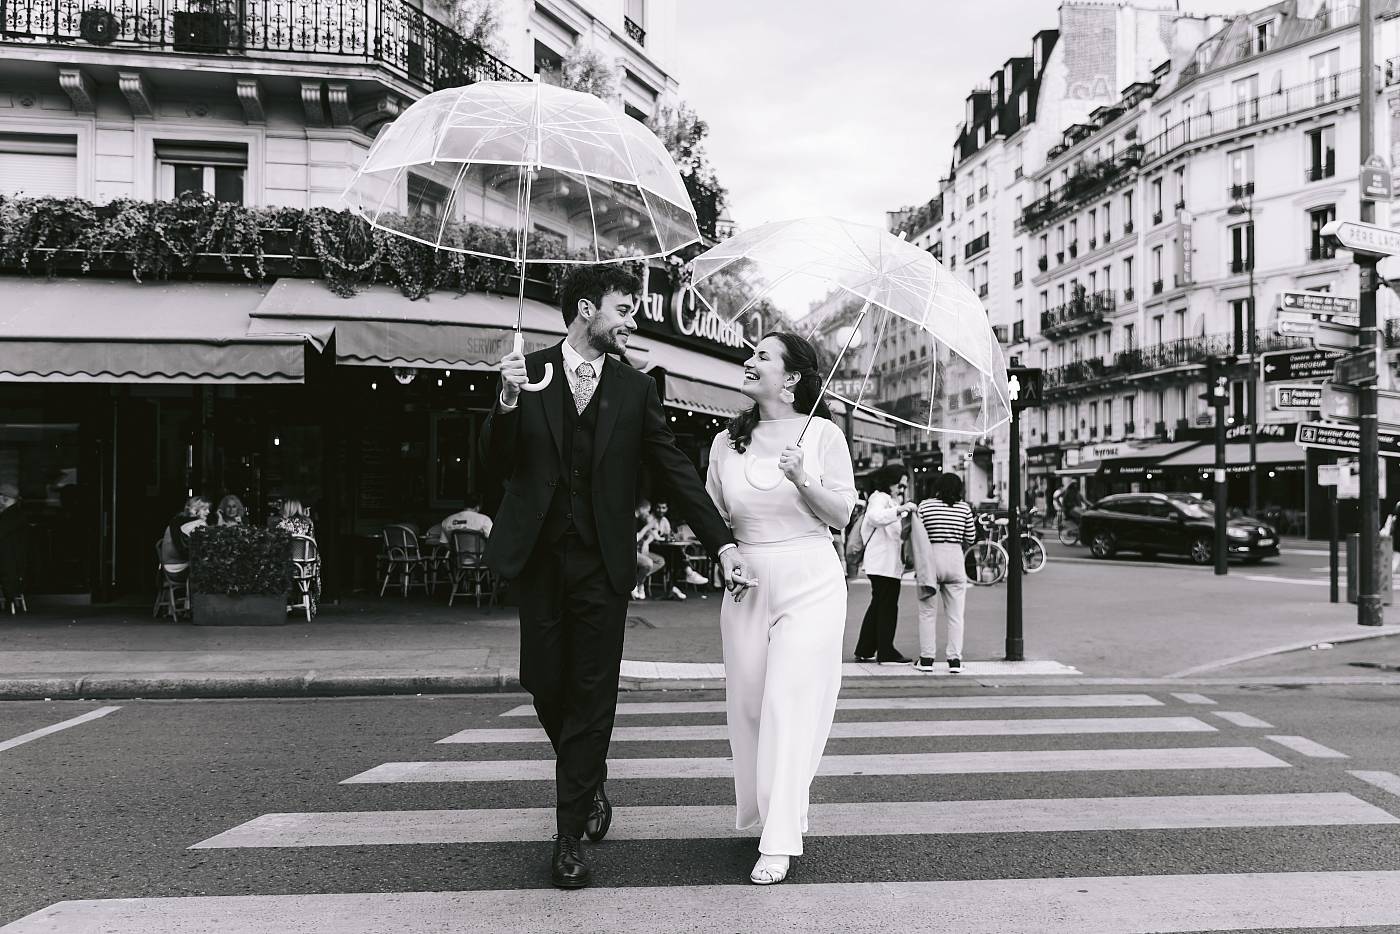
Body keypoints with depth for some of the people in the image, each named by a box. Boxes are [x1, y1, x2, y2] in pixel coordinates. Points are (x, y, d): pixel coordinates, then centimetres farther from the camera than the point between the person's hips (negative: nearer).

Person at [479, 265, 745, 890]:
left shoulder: (636, 389, 5)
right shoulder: (527, 372, 3)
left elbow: (674, 470, 5)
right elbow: (495, 469, 0)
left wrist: (723, 543, -2)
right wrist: (507, 400, -17)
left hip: (602, 561, 0)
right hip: (538, 557, 0)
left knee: (592, 694, 1)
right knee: (545, 684, 7)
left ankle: (570, 836, 13)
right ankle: (589, 786, 36)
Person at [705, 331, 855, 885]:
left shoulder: (823, 434, -2)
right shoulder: (727, 443, 8)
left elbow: (842, 515, -3)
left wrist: (802, 479, -17)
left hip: (809, 583, -4)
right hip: (747, 584, 4)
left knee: (791, 705, -7)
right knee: (747, 703, 8)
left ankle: (780, 841, -2)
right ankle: (760, 809, 30)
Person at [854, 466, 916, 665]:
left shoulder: (892, 501, 25)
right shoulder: (879, 498, -8)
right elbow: (875, 517, -31)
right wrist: (900, 509, -38)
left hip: (889, 562, 11)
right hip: (884, 563, -11)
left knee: (878, 606, 13)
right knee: (888, 607, -6)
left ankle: (864, 651, 17)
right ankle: (886, 653, -2)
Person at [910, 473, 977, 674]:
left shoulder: (924, 506, -2)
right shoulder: (964, 508, 1)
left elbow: (916, 535, -2)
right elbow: (970, 538, 7)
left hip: (930, 560, -1)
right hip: (955, 559, 1)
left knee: (927, 612, 6)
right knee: (955, 615, 7)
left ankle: (926, 659, 6)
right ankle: (954, 659, 7)